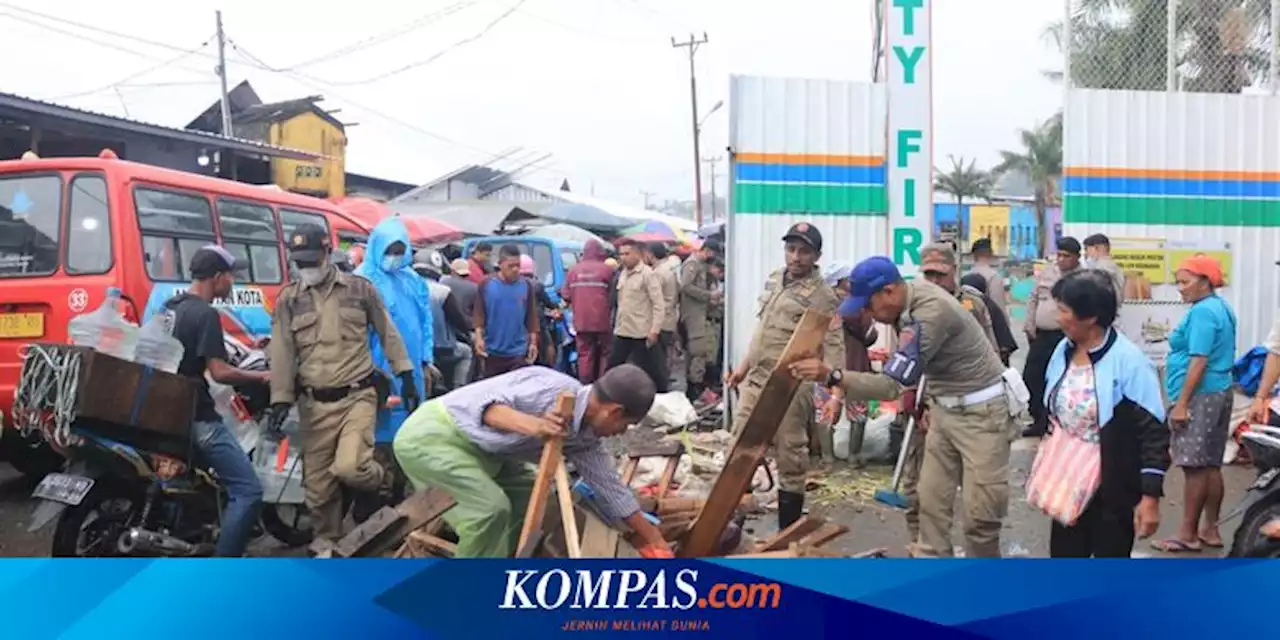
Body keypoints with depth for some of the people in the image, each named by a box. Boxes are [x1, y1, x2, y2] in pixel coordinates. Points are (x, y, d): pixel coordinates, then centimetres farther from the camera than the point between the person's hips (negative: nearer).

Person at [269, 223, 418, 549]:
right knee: (318, 484, 7)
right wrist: (280, 399, -2)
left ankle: (388, 483, 12)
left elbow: (388, 333, 8)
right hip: (315, 403, 3)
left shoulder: (359, 288, 2)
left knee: (350, 467, -21)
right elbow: (282, 353, 3)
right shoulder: (289, 300, 5)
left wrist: (407, 376, 6)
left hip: (357, 396, -3)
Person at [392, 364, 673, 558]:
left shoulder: (585, 437, 3)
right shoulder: (555, 389, -24)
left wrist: (654, 540, 16)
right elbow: (485, 405, -28)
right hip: (430, 434, -10)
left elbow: (611, 488, 11)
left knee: (527, 490, 12)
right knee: (492, 506, -20)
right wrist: (534, 426, -45)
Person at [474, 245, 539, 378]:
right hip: (492, 351, 0)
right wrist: (479, 338, -11)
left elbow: (532, 316, 6)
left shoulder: (526, 285, 2)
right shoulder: (487, 284, -3)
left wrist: (533, 342, 5)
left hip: (518, 352, 0)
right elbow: (479, 313, -1)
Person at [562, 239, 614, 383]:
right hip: (602, 320, -3)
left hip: (581, 321, 3)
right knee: (605, 354, 8)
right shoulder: (606, 269, -6)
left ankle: (585, 386, 8)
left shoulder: (573, 270, 4)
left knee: (585, 354, 8)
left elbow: (566, 295, 5)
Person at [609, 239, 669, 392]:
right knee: (612, 367, 11)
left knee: (651, 371, 2)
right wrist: (617, 324, 14)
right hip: (622, 332, 8)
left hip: (642, 333, -7)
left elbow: (659, 305, -15)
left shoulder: (648, 274, -12)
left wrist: (654, 330, -20)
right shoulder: (623, 274, 12)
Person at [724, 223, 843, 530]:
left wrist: (836, 393, -26)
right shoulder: (773, 279, 12)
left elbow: (834, 346, -16)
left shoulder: (822, 295, -10)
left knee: (790, 459, 1)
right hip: (755, 381, 7)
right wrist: (744, 365, 21)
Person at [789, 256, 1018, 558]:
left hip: (982, 411, -9)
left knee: (980, 512, -3)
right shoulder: (912, 294, -2)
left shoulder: (931, 313, -30)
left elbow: (892, 384, -33)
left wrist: (831, 376, -39)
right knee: (932, 500, 7)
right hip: (945, 408, 9)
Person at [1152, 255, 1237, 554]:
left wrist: (1181, 404, -20)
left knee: (1195, 466, -6)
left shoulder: (1202, 311, -16)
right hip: (1220, 392, 10)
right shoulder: (1222, 308, 15)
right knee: (1211, 465, 13)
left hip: (1200, 395, -10)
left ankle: (1188, 535, -2)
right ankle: (1210, 530, 19)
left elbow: (1199, 361, -21)